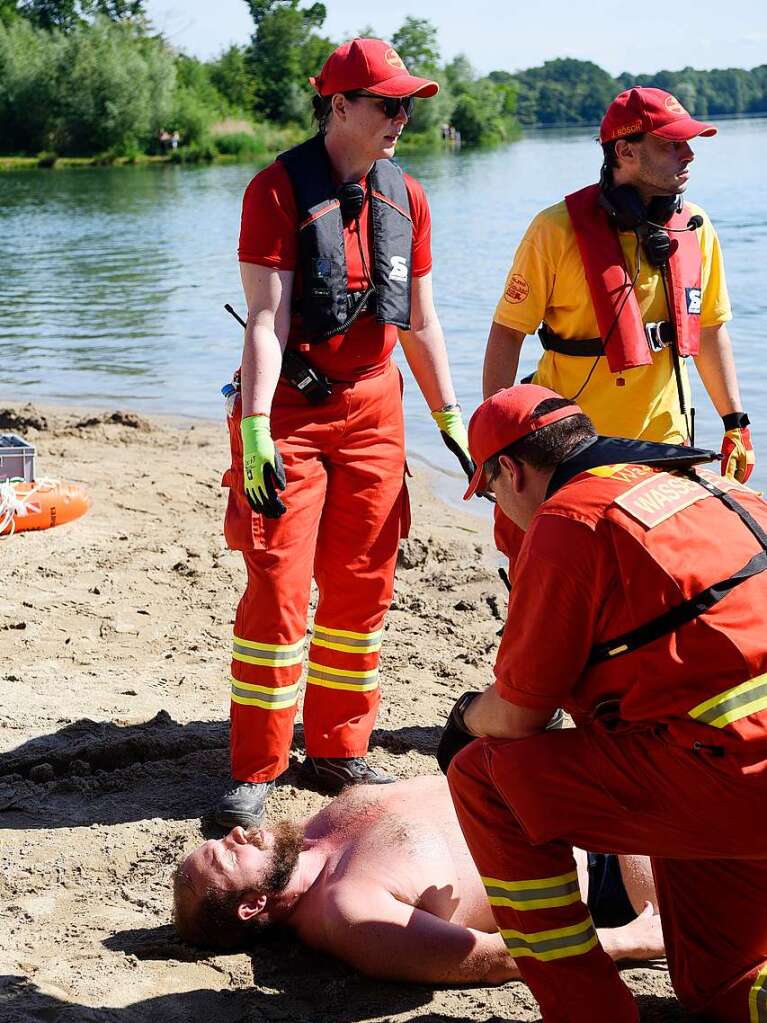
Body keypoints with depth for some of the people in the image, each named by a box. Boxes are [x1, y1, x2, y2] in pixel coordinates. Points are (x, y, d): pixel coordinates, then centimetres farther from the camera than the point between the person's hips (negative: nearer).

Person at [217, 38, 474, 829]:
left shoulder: (404, 197, 8)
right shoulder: (279, 190, -9)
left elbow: (419, 322, 14)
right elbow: (267, 319, -16)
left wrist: (451, 420, 11)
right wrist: (255, 428, -25)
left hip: (373, 408, 6)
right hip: (291, 408, -5)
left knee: (362, 586, 8)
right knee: (278, 590, -6)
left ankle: (338, 751, 21)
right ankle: (255, 771, 3)